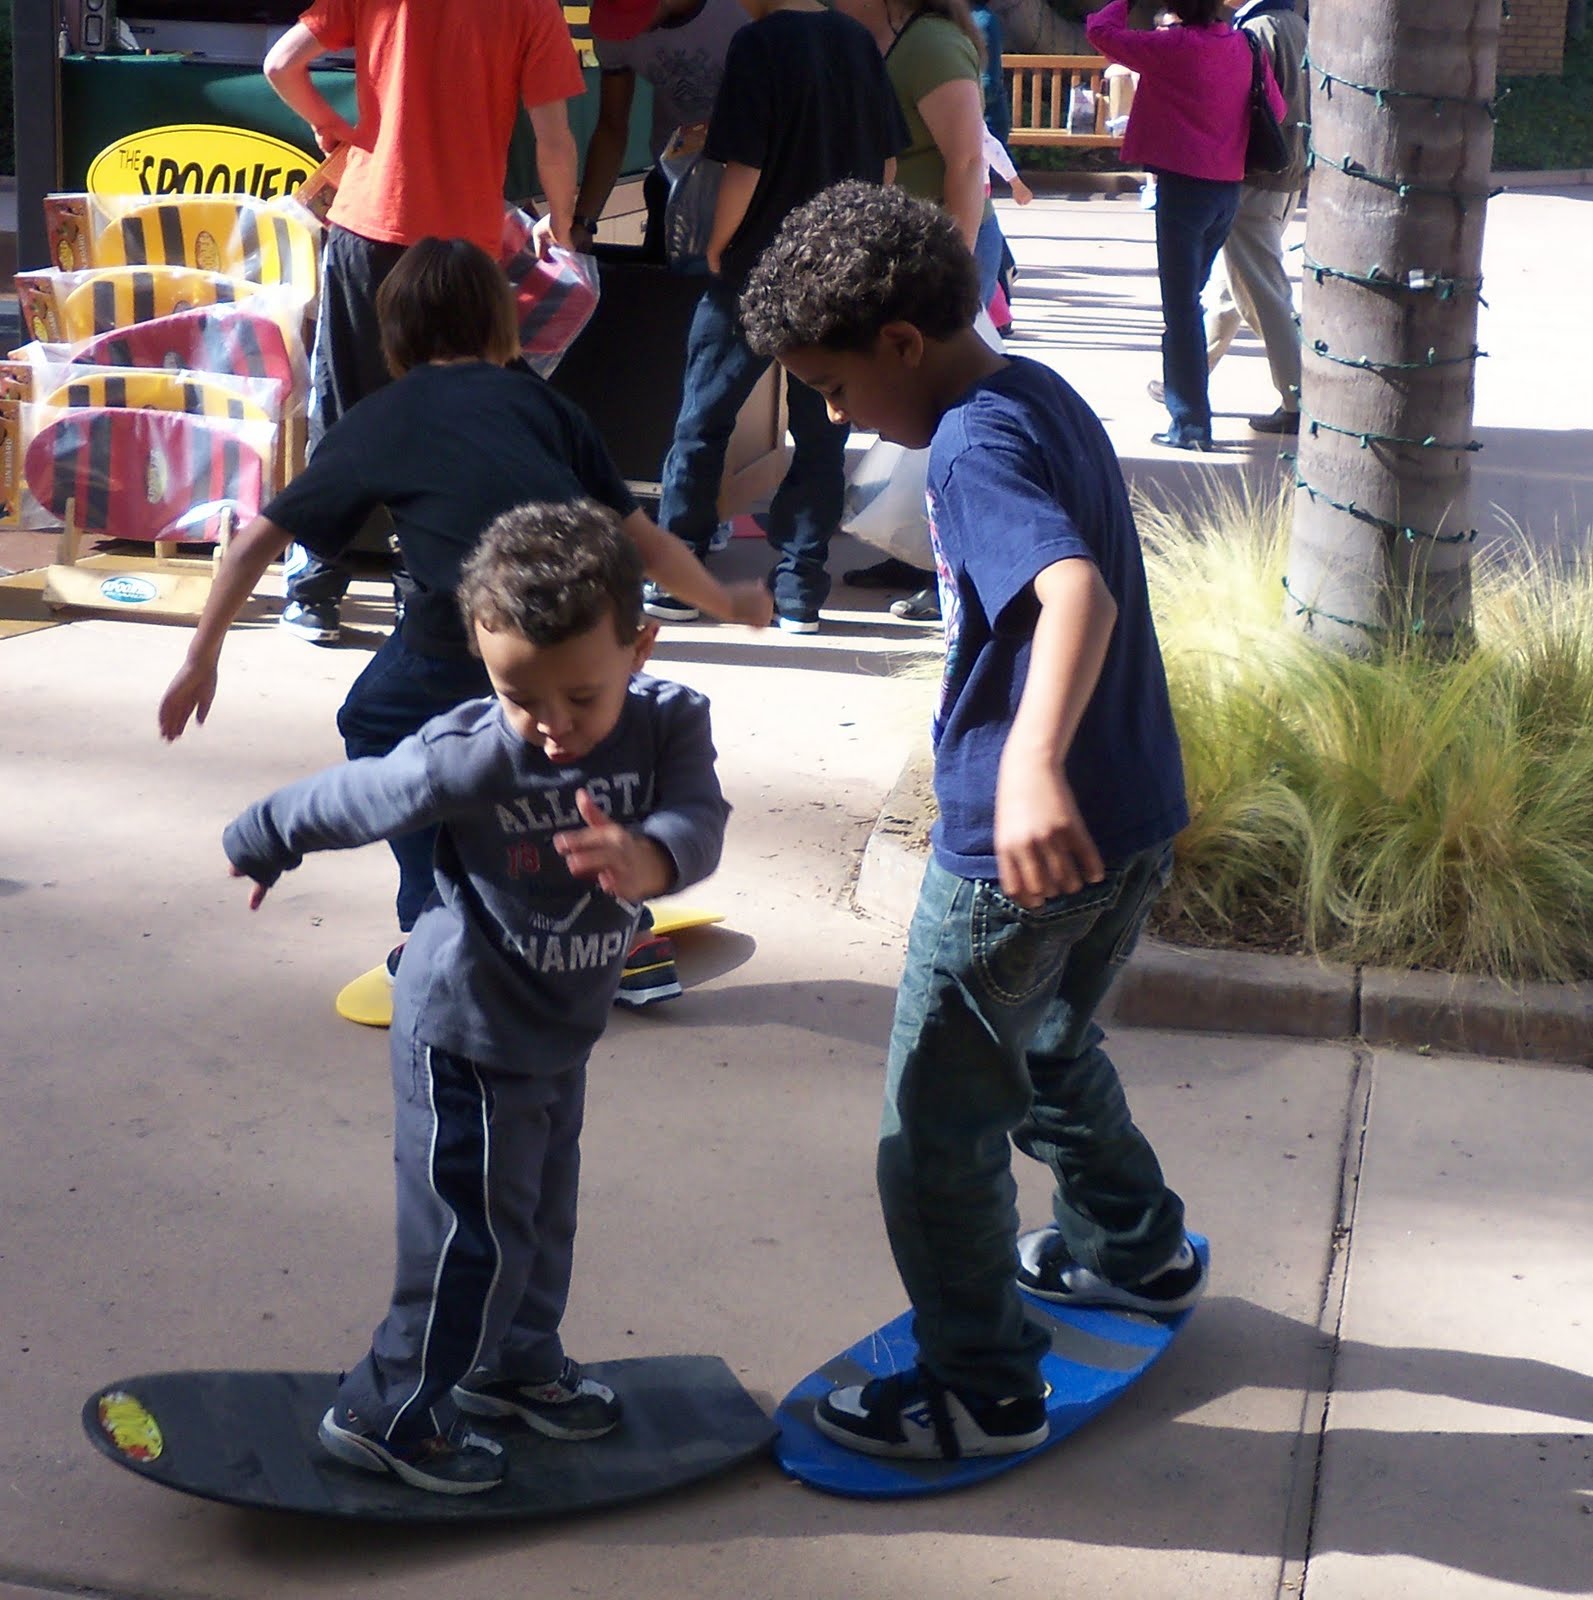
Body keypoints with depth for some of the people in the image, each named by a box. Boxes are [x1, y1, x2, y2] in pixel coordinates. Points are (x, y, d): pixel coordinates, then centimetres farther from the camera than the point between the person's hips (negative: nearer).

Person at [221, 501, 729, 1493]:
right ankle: (387, 1414, 16)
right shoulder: (463, 758, -25)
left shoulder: (669, 724, -16)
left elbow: (700, 817, -33)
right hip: (468, 1032, -5)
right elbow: (349, 799, -9)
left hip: (562, 1034, 5)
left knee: (544, 1213, 23)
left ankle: (517, 1365, 45)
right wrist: (261, 844, 8)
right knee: (476, 1234, 0)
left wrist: (649, 858, -56)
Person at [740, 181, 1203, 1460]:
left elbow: (1079, 594, -39)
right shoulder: (1043, 396, 8)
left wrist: (1033, 762, -54)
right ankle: (1138, 1250, 49)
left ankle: (984, 1391, 16)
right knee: (1052, 1045, 31)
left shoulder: (974, 451, -21)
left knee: (941, 1118, 5)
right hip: (1135, 819, 10)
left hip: (1019, 845, -9)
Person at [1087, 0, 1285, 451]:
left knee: (1180, 306, -3)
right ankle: (1179, 390, 35)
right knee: (1189, 296, 23)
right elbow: (1276, 109, 11)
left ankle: (1191, 422, -4)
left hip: (1183, 186, -7)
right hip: (1228, 189, 7)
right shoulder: (1243, 46, 4)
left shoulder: (1173, 46, -14)